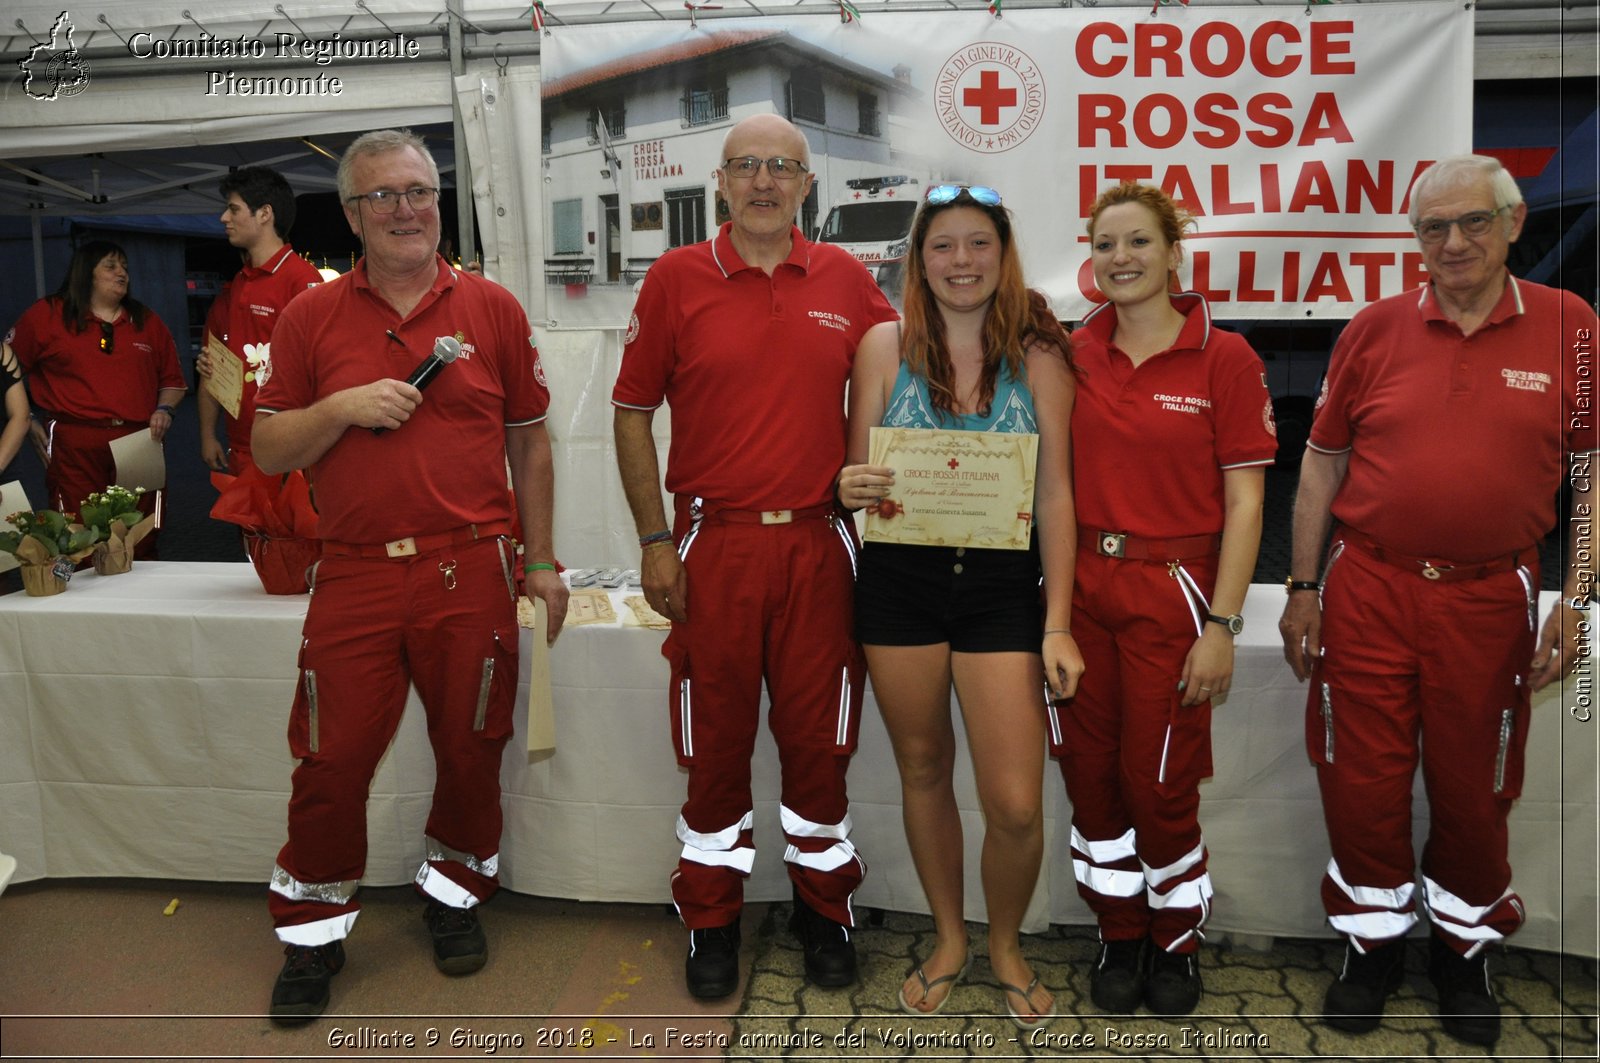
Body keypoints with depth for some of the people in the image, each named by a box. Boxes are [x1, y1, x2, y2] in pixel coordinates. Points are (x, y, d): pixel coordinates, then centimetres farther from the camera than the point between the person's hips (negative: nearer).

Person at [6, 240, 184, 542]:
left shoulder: (147, 321, 15)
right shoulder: (47, 315, 6)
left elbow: (172, 378, 19)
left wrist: (165, 409, 1)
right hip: (74, 447, -2)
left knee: (141, 545, 4)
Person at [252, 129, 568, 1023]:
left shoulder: (492, 308, 6)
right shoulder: (311, 318, 7)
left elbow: (529, 443, 10)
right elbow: (269, 451, 7)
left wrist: (541, 561, 8)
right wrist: (342, 407, -12)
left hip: (471, 572, 0)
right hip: (356, 578, 0)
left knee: (470, 750, 10)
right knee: (331, 763, 4)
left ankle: (456, 893, 35)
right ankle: (314, 933, 25)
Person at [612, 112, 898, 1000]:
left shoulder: (845, 280, 7)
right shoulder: (676, 278, 1)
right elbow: (632, 414, 1)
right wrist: (655, 542, -4)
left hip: (817, 543, 2)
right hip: (713, 544, -1)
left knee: (819, 734, 10)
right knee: (715, 739, 9)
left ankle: (825, 909, 29)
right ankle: (711, 919, 27)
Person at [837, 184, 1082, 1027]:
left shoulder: (1037, 354, 0)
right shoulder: (885, 345, 1)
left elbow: (1055, 496, -1)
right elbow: (856, 474, 6)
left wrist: (1058, 625, -5)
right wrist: (852, 489, -19)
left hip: (1003, 585, -1)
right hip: (900, 583, 1)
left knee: (1016, 803, -3)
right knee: (923, 768, 15)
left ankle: (1006, 943, 29)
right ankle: (949, 938, 38)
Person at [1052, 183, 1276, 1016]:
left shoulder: (1224, 359, -5)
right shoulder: (1071, 354, 4)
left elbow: (1243, 502, -6)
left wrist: (1221, 625, -11)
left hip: (1170, 591, -3)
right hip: (1080, 584, 3)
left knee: (1159, 782, 4)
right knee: (1090, 772, 9)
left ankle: (1177, 940, 30)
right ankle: (1120, 936, 31)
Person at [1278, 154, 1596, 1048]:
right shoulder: (1377, 328, 2)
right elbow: (1322, 464, 6)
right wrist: (1304, 588, 3)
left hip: (1491, 597, 0)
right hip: (1369, 590, 1)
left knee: (1474, 788, 13)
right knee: (1362, 781, 8)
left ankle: (1466, 948, 36)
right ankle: (1374, 940, 29)